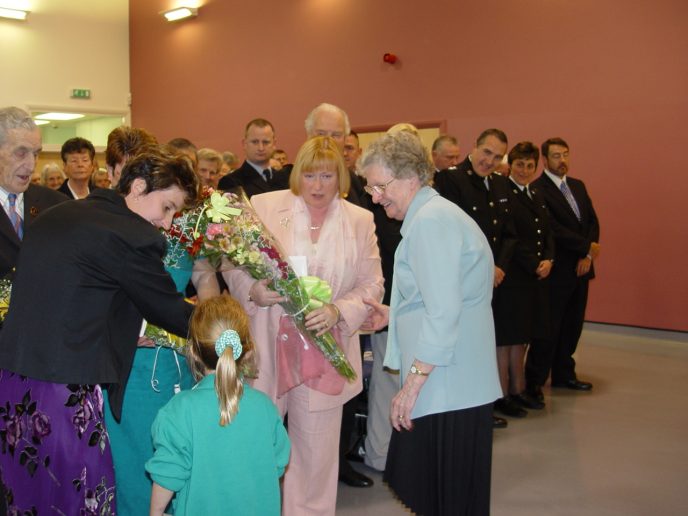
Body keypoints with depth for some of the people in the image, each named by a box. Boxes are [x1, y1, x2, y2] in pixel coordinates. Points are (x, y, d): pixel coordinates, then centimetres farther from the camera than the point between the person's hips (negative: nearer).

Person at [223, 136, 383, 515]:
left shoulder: (361, 221, 4)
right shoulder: (263, 207, -1)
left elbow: (371, 285, 4)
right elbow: (233, 266, 3)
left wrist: (338, 310, -14)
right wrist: (253, 291, -18)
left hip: (325, 352, 1)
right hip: (266, 350, -1)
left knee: (316, 453, 11)